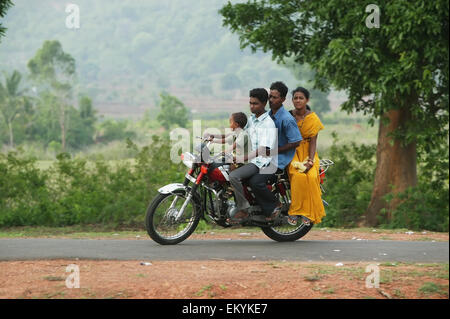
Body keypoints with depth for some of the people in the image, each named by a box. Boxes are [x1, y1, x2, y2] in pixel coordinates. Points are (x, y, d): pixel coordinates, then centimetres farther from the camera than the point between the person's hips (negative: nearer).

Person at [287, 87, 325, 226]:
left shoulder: (313, 118, 1)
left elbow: (313, 141, -3)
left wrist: (310, 161, -17)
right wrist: (295, 161, -12)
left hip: (308, 153, 1)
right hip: (292, 152, -1)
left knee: (311, 177, -29)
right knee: (298, 176, -31)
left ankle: (307, 212, -19)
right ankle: (294, 211, -23)